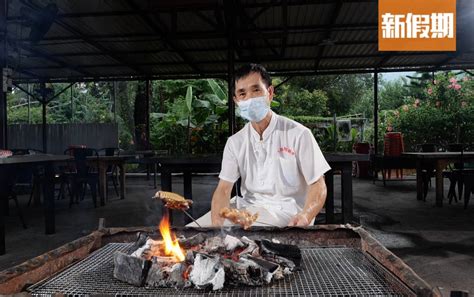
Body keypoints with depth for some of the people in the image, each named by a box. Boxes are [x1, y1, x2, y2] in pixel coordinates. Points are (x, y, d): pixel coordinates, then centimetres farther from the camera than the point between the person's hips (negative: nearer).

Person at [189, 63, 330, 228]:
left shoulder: (298, 134, -7)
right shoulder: (235, 142, 5)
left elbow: (318, 186, -7)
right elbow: (223, 189, -1)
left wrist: (305, 217, -28)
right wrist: (216, 223, -22)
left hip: (284, 213, -4)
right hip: (246, 207, 5)